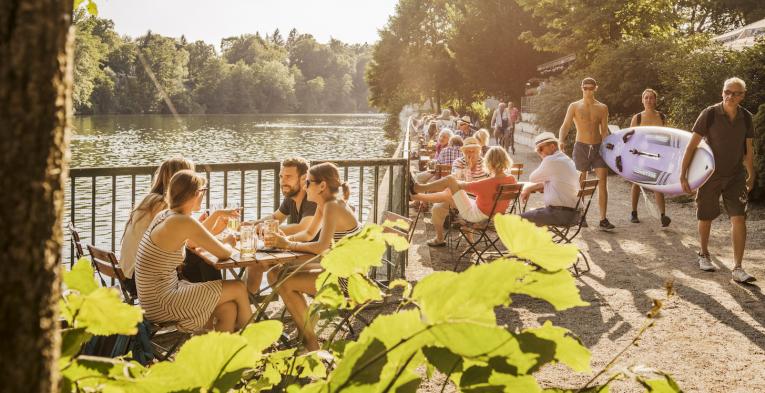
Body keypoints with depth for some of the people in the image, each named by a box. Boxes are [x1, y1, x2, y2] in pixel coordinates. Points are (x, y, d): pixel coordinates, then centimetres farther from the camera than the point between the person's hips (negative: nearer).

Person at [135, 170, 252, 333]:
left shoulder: (165, 215, 7)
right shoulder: (184, 222, -20)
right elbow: (223, 253, -13)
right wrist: (230, 246, 10)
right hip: (162, 306, -9)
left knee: (229, 310, 5)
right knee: (238, 288, -1)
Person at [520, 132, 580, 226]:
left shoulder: (551, 160, -13)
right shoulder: (566, 159, 17)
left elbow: (533, 178, -2)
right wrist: (530, 188, 17)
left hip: (560, 214, -10)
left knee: (522, 218, -8)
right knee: (532, 212, 23)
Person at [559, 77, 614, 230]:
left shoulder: (602, 108, 7)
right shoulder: (574, 106, 2)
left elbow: (604, 131, 9)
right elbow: (565, 126, -8)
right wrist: (561, 140, -26)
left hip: (598, 147, 1)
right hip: (581, 147, -1)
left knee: (603, 182, -7)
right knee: (580, 184, 5)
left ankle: (603, 219, -6)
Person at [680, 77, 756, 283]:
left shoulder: (746, 118, -1)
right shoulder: (709, 114, -12)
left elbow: (748, 149, 11)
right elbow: (692, 145, -11)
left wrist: (751, 175, 17)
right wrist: (683, 174, -13)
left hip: (735, 176, 2)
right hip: (710, 175, -2)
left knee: (739, 218, -10)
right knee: (706, 218, 10)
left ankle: (738, 269, -8)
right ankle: (704, 255, 35)